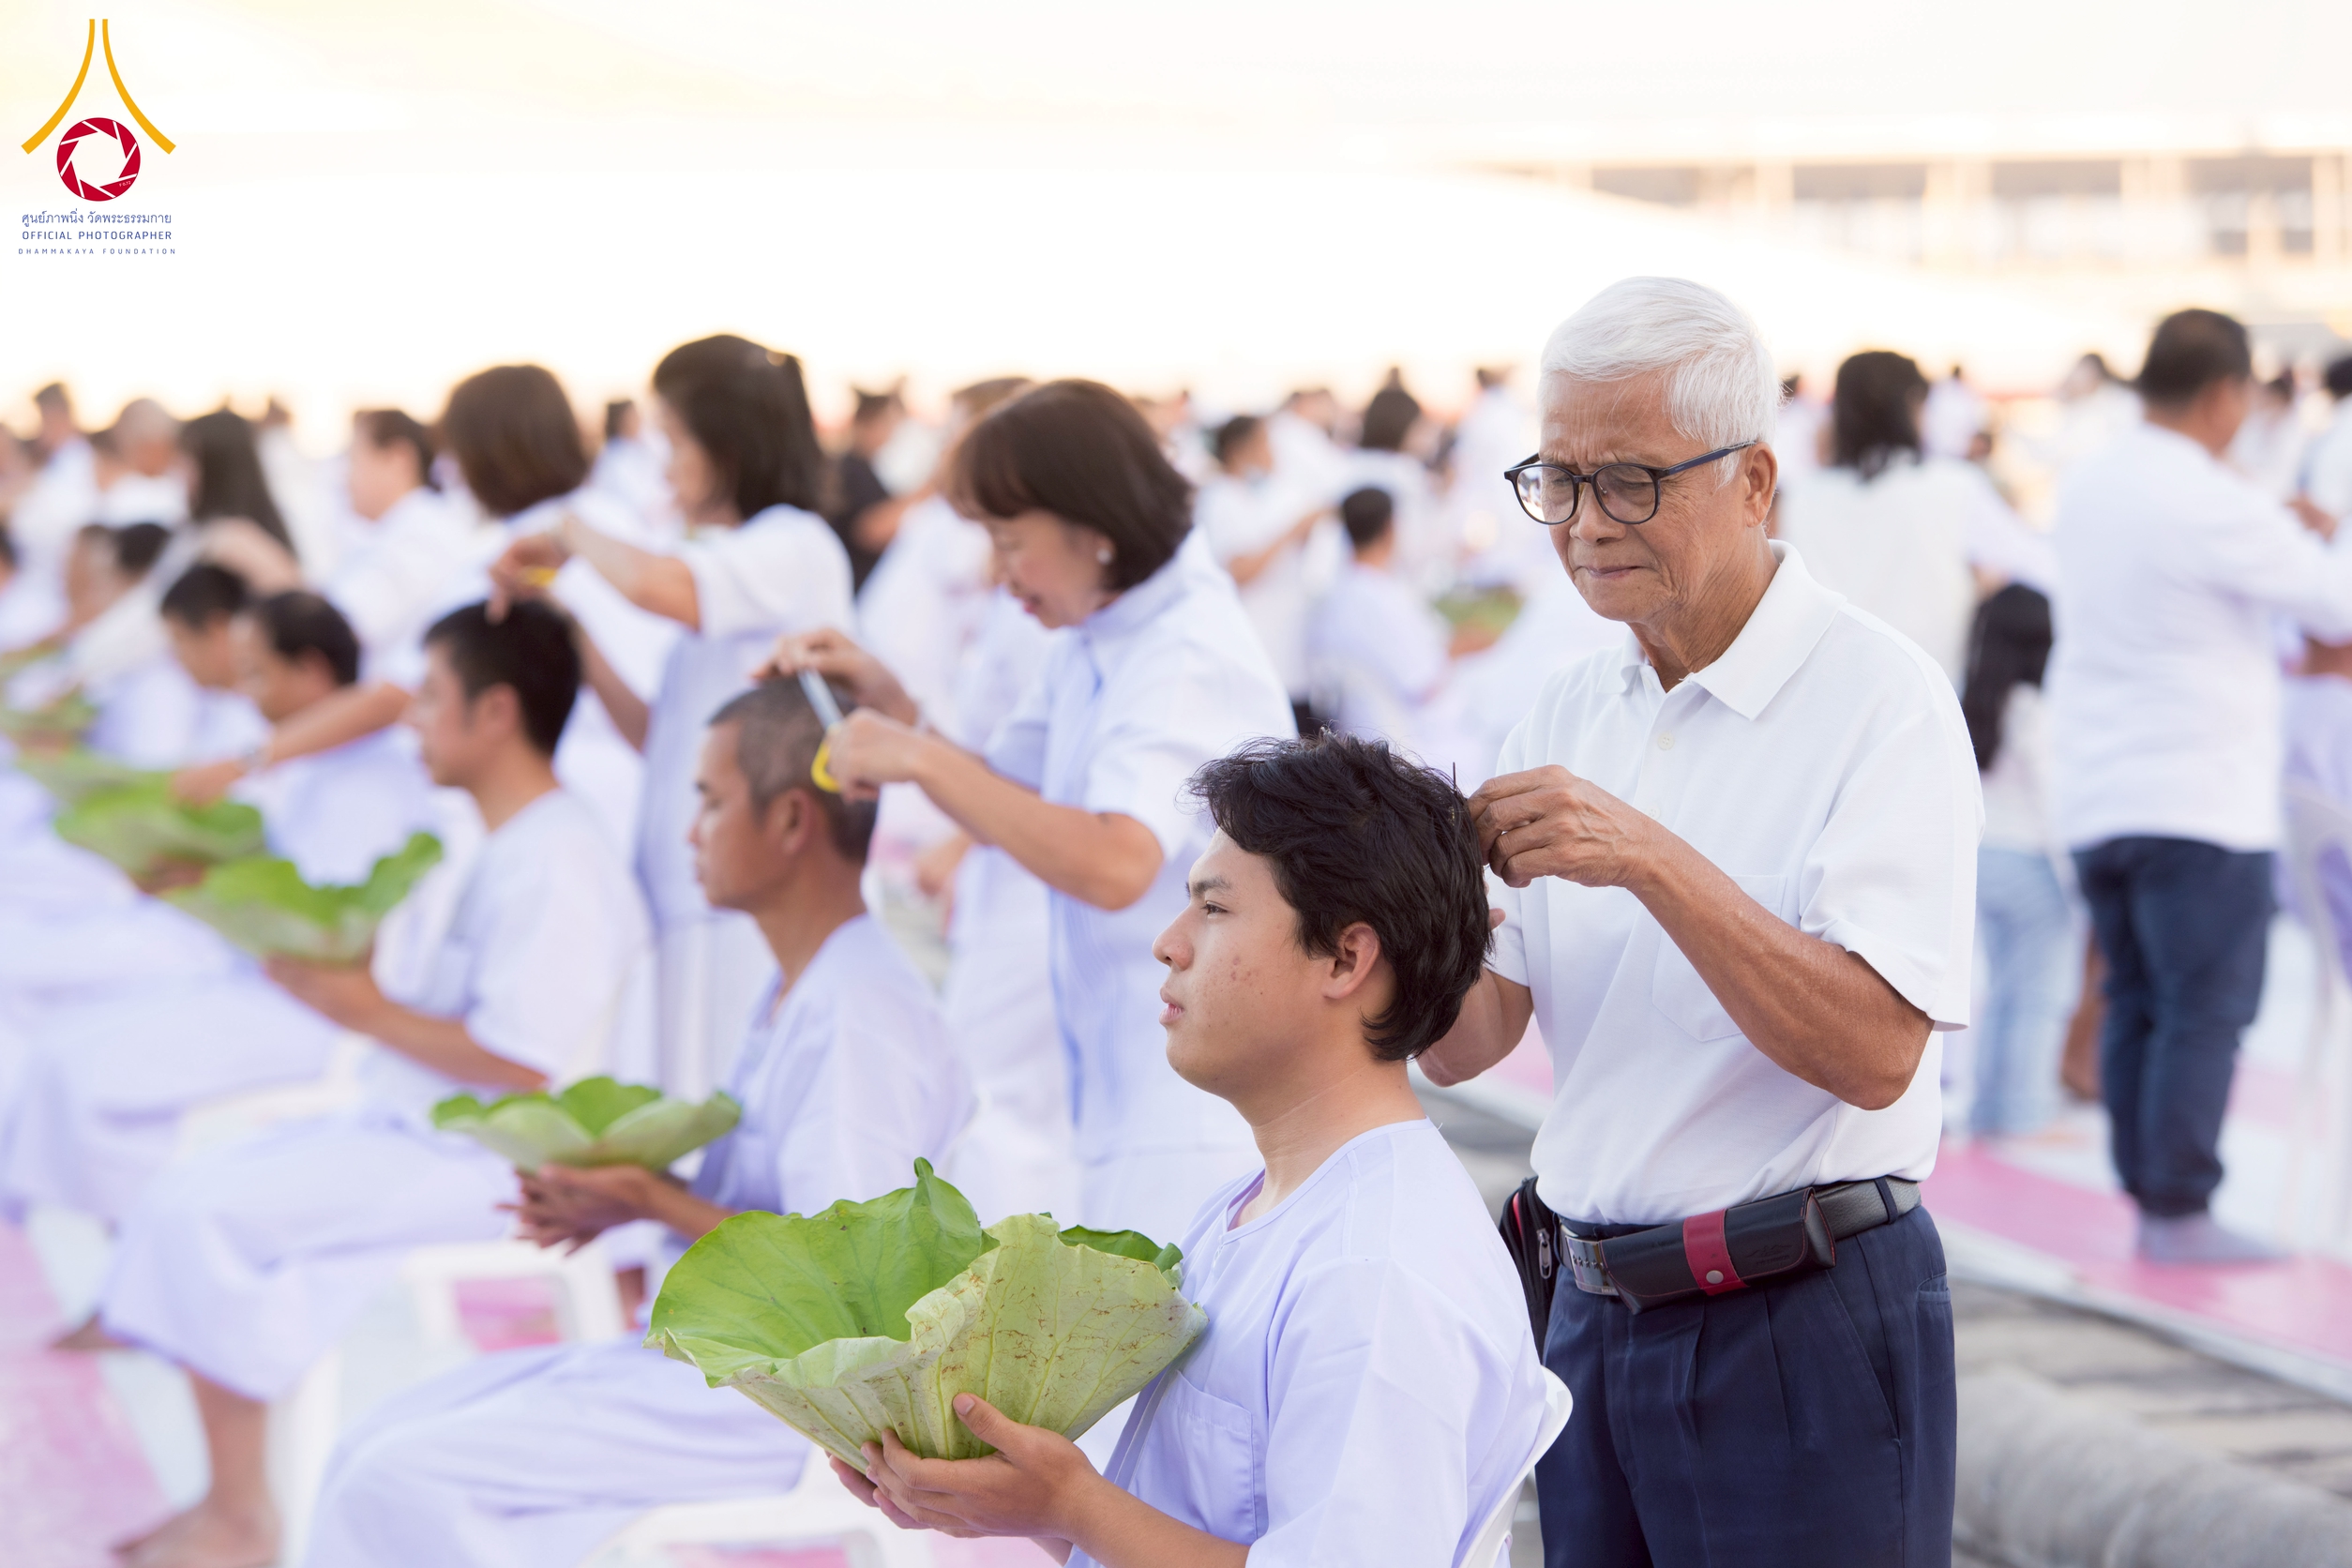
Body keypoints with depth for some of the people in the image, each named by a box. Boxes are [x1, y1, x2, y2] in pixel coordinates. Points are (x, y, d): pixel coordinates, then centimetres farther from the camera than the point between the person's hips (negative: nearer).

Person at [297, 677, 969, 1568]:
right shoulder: (797, 993, 14)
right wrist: (614, 1198, 3)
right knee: (375, 1452, 3)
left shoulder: (859, 1016, -19)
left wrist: (659, 1207, -19)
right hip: (700, 1357, 10)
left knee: (399, 1482, -16)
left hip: (773, 1406, -10)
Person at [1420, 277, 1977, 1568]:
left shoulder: (1880, 700, -11)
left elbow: (1875, 1051, -22)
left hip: (1805, 1325, -6)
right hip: (1596, 1308, 6)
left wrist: (1650, 859, -29)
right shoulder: (1572, 710, 9)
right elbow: (1468, 1043, 5)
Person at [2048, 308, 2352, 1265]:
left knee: (2135, 1006, 12)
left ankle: (2144, 1199, 13)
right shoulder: (2210, 505, -16)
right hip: (2196, 799, -8)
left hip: (2095, 792, 8)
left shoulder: (2085, 488, 9)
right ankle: (2179, 1212, -5)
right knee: (2205, 1011, -4)